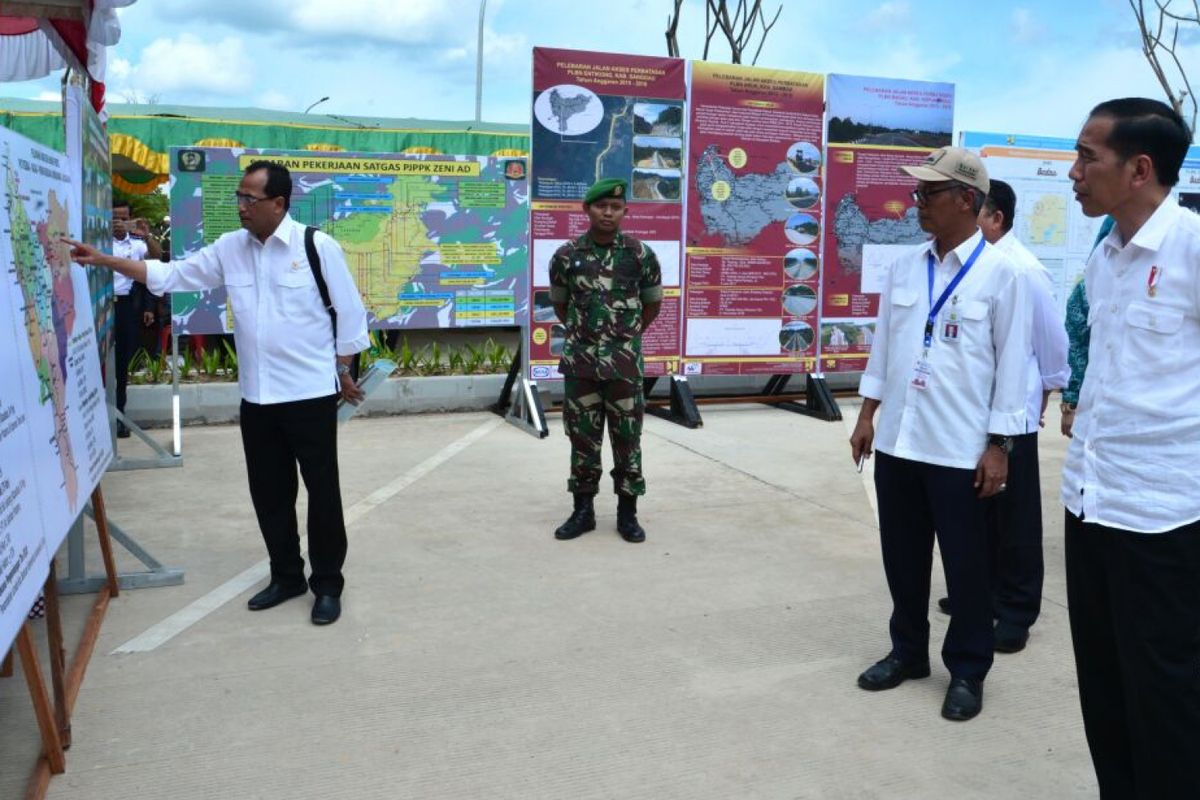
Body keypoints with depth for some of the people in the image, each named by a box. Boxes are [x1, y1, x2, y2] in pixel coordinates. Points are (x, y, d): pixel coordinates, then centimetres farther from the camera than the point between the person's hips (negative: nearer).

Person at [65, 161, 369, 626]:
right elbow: (170, 275, 10)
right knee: (269, 491, 13)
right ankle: (286, 576, 29)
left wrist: (344, 369, 0)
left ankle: (327, 584, 17)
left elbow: (349, 310, -5)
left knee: (321, 491, 4)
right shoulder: (229, 249, 5)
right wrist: (104, 261, 4)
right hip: (256, 396, 5)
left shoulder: (317, 246, -11)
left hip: (311, 393, -5)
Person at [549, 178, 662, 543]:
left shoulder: (640, 254, -2)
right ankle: (583, 510, 19)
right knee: (583, 437, 8)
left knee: (627, 438, 4)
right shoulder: (566, 255, 0)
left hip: (625, 363, -1)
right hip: (580, 362, 1)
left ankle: (627, 513, 15)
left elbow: (653, 303, 11)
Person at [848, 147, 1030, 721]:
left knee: (965, 563, 7)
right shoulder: (905, 267, 7)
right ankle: (908, 651, 33)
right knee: (903, 556, 15)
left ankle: (966, 670, 24)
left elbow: (1011, 365, -7)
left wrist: (998, 447, -9)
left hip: (960, 449, -5)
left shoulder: (1001, 274, -8)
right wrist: (867, 415, 11)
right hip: (897, 441, 5)